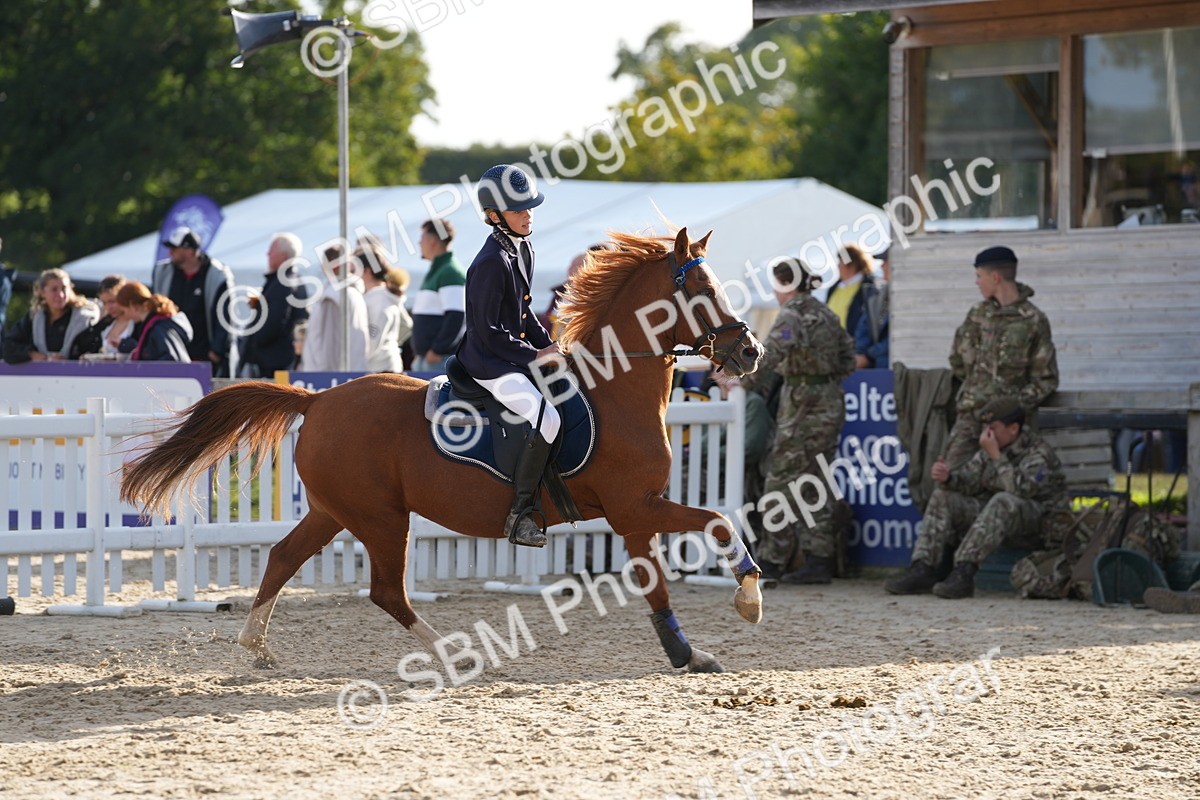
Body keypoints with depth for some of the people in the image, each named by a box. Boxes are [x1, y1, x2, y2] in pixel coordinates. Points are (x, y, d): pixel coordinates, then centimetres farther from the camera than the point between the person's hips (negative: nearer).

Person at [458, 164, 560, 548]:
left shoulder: (522, 248, 9)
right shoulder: (491, 263, -22)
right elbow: (489, 332, -21)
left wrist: (547, 343, 6)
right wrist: (534, 355, -15)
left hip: (518, 354, 10)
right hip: (490, 363, -10)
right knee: (546, 418, -26)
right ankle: (519, 516, -22)